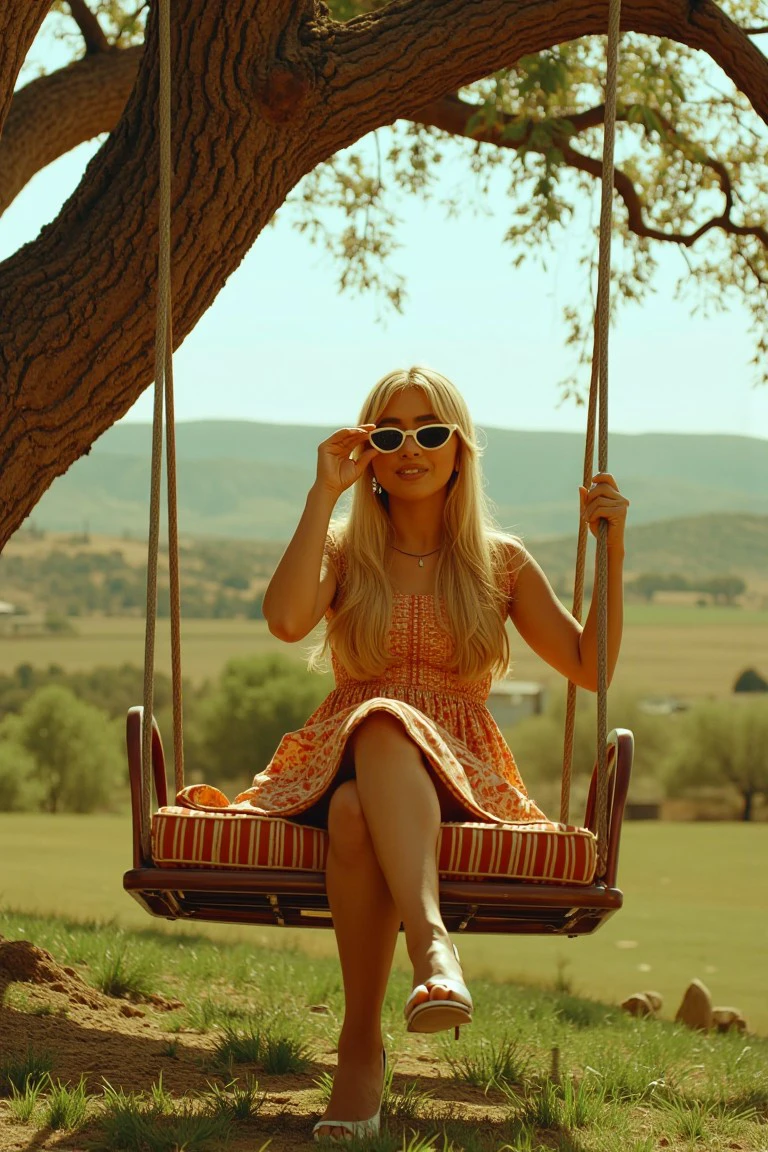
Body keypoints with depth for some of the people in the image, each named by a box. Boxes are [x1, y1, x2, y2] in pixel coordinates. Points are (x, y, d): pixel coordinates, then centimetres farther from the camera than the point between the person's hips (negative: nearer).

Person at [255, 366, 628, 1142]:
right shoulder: (343, 548, 14)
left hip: (458, 778, -1)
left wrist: (612, 550, 4)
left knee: (360, 811, -39)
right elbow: (285, 620, -10)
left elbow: (592, 668, 12)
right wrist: (325, 492, -6)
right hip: (342, 760, 1)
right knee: (380, 723, -39)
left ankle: (361, 1046, -45)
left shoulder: (499, 562, 15)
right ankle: (433, 943, -54)